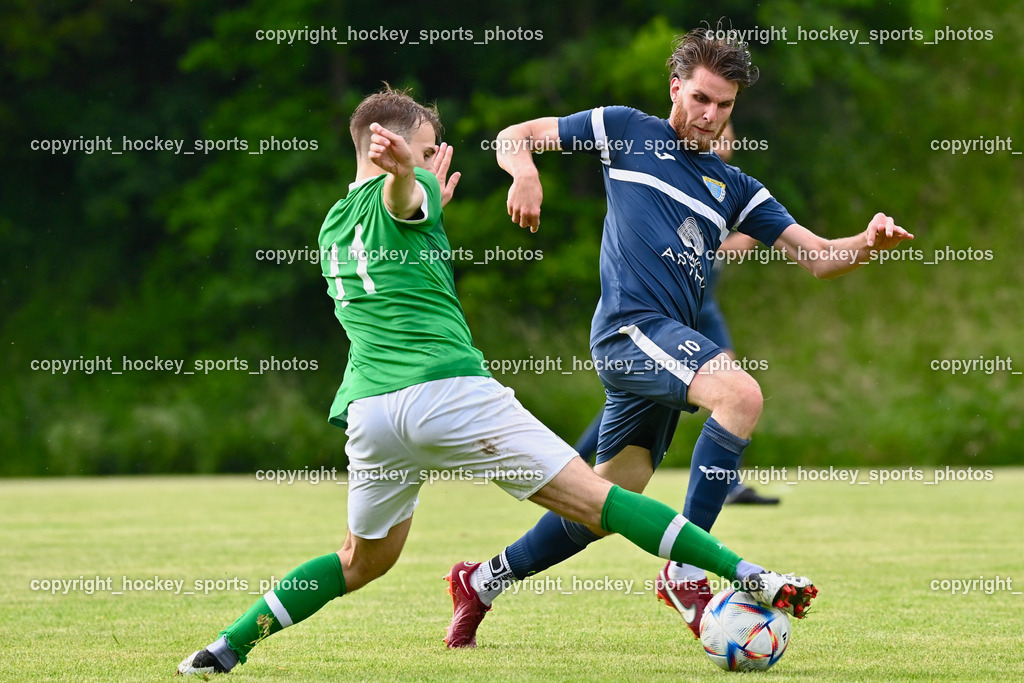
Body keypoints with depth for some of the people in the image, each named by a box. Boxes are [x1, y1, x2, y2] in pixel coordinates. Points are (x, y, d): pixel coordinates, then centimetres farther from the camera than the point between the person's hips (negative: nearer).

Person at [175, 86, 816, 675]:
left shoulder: (332, 227, 26)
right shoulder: (409, 194, 5)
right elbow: (399, 194, -22)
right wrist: (405, 167, -45)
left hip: (369, 411, 7)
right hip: (449, 392, -6)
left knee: (363, 561, 26)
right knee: (597, 501, -9)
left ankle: (227, 646, 19)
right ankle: (753, 579, -14)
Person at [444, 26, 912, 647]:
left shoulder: (733, 188, 20)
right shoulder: (627, 131, 8)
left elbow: (818, 257, 14)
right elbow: (515, 138, 10)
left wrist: (869, 243, -7)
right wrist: (526, 172, -14)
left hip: (671, 348, 6)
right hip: (631, 324, -6)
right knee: (741, 394, -29)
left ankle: (486, 581, 27)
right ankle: (686, 568, -26)